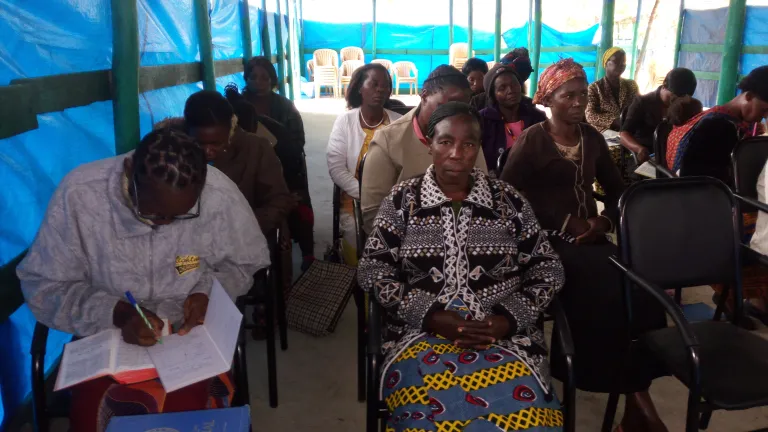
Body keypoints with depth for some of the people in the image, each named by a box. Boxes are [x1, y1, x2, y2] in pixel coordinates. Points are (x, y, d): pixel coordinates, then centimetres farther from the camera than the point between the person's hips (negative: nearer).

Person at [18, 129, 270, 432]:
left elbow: (243, 264, 1)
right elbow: (42, 286, -9)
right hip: (107, 333, 0)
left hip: (193, 332, 1)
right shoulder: (79, 193, -20)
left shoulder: (220, 194, -19)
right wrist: (116, 313, -24)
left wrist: (208, 291, -18)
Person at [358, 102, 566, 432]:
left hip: (505, 335, 1)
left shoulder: (509, 200, 8)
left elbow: (548, 268, 9)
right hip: (422, 332, -1)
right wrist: (431, 316, -11)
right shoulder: (402, 200, 6)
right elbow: (371, 269, 1)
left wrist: (507, 320, -8)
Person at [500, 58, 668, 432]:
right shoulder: (532, 140, -1)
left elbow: (617, 188, 20)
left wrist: (605, 221, -2)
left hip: (590, 238, 5)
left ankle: (636, 392, -9)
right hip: (549, 240, -5)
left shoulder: (592, 137, 15)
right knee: (608, 296, -27)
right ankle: (632, 395, -7)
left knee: (639, 294, -21)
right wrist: (564, 222, -14)